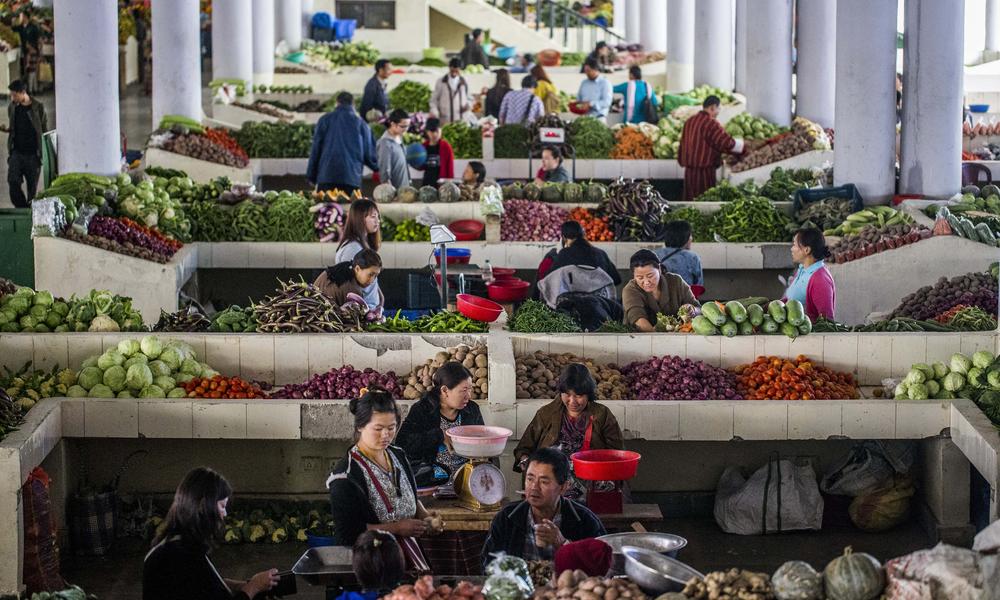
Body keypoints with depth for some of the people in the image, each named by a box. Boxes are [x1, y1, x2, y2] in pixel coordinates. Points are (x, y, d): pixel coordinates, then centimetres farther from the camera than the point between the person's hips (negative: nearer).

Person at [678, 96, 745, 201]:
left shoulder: (689, 122, 11)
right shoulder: (711, 124, -15)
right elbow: (727, 142, -13)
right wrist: (742, 145, 4)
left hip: (689, 170, 8)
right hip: (705, 171, -8)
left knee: (691, 199, 11)